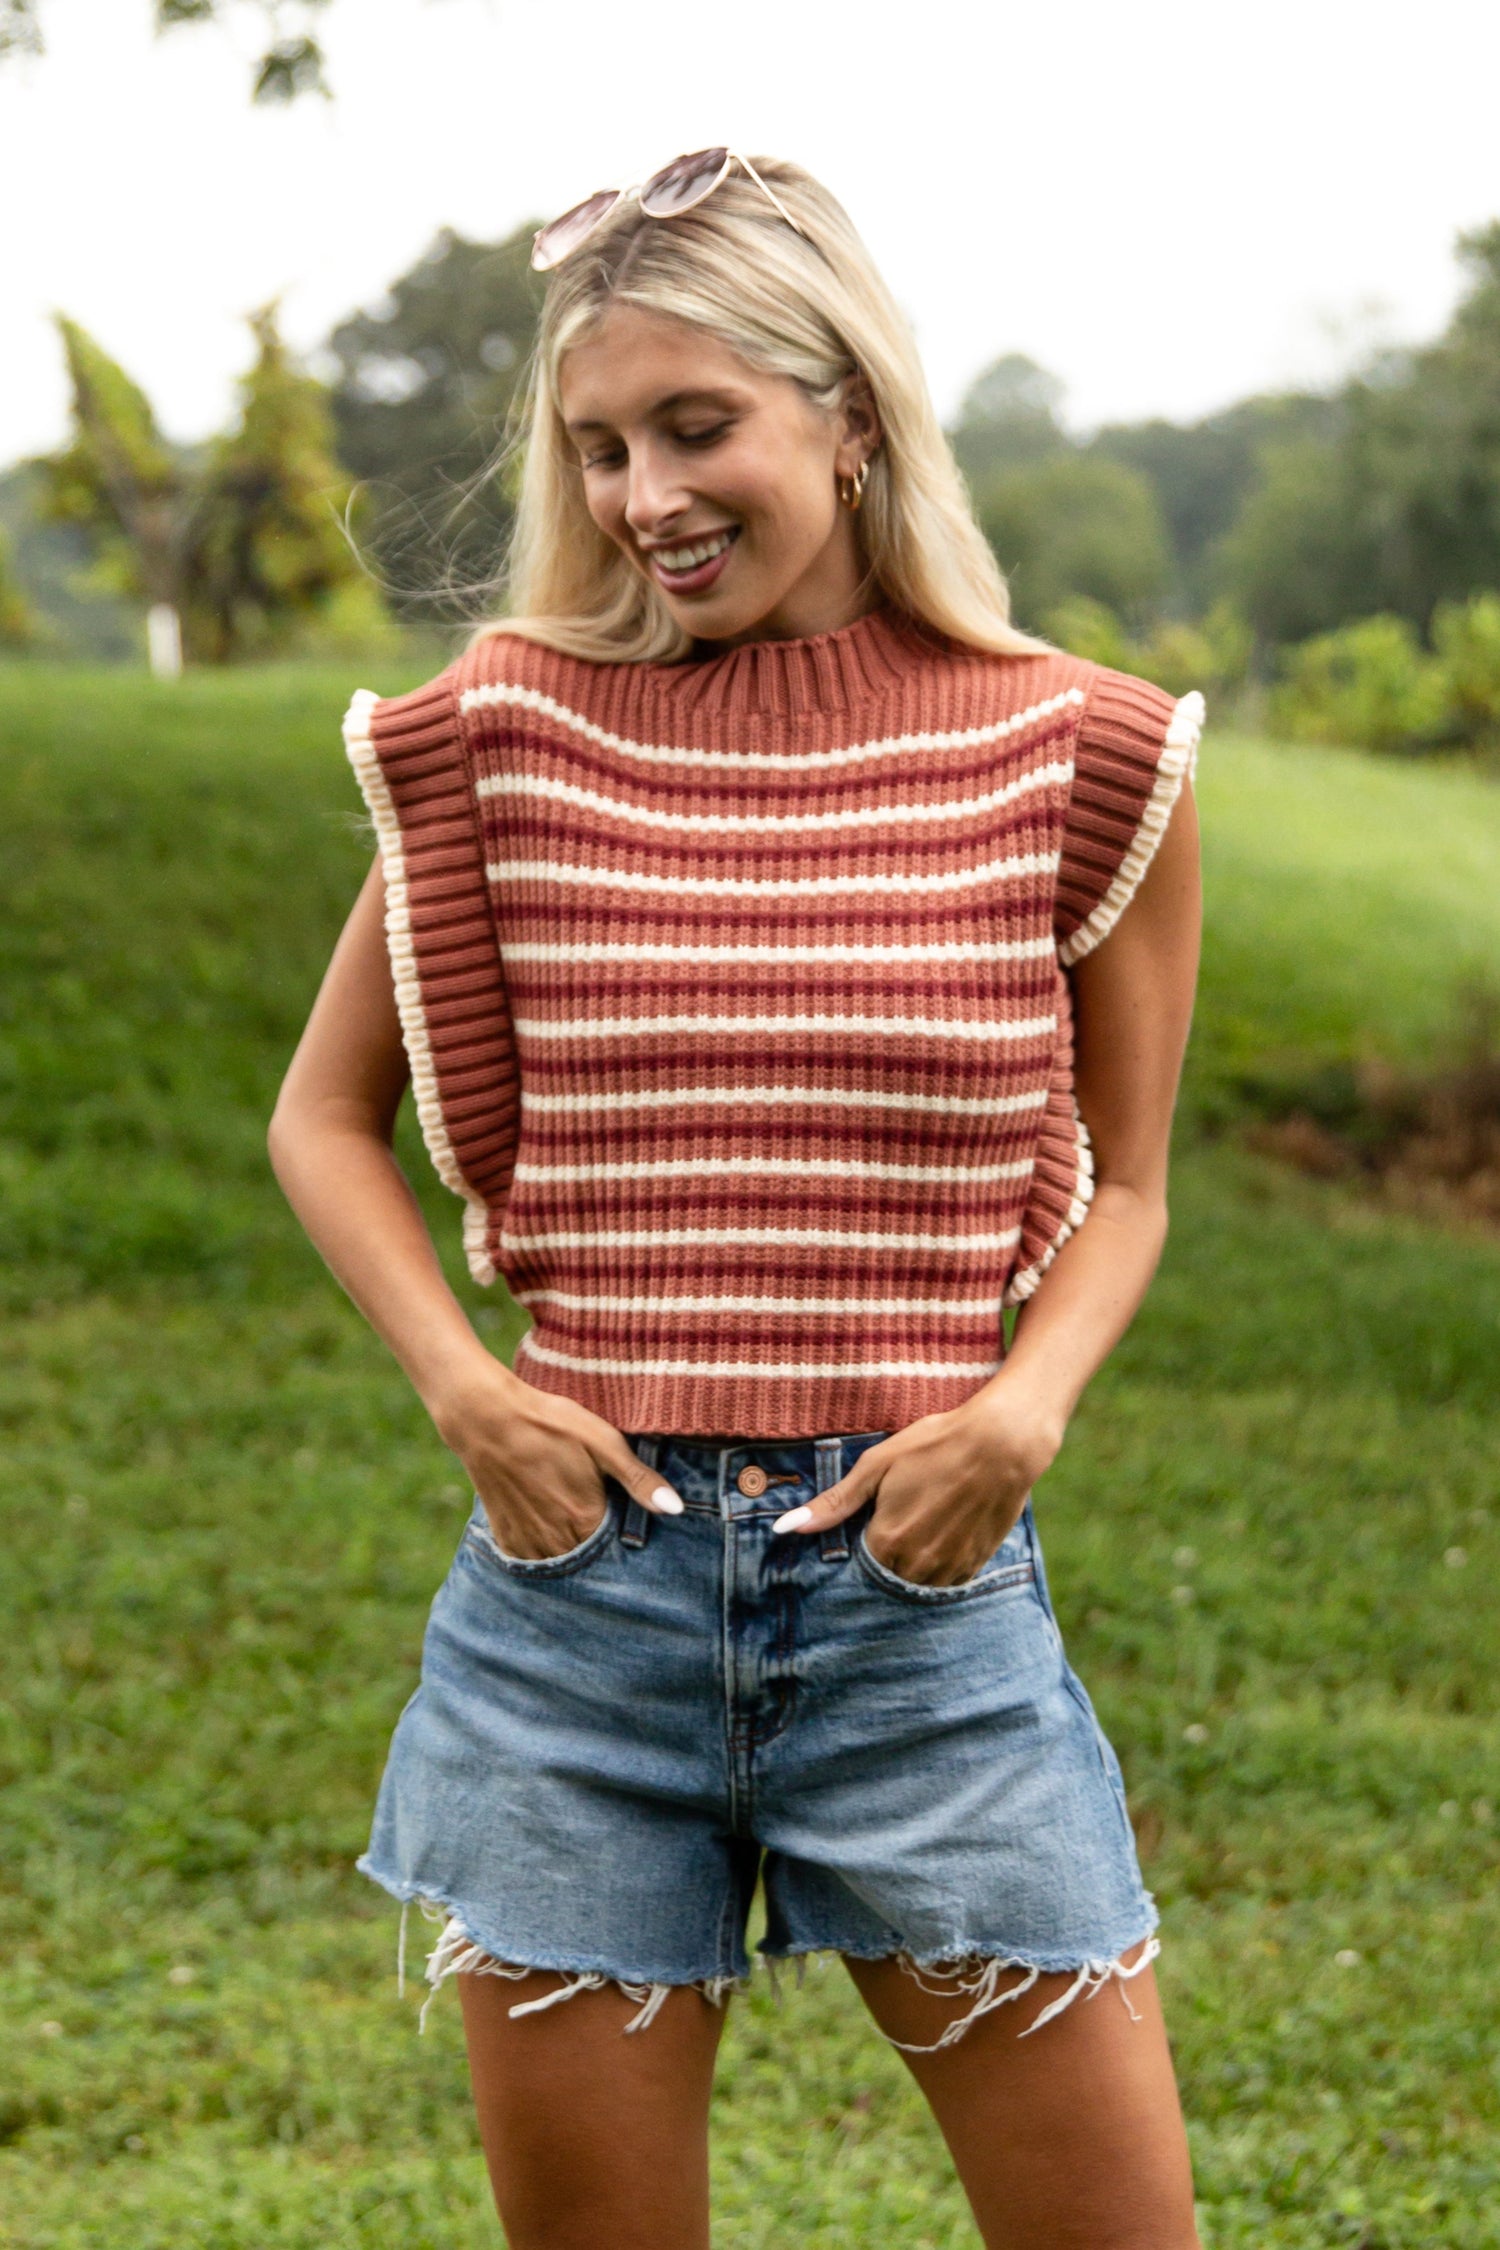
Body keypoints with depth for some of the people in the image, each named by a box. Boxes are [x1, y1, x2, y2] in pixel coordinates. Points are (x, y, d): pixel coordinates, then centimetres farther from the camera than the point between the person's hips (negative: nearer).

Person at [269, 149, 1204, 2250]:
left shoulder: (1078, 761, 0)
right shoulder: (506, 735, 1)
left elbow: (1119, 1183, 11)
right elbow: (326, 1113, 12)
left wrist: (1028, 1400, -8)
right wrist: (457, 1379, -3)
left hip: (922, 1597, 0)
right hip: (581, 1589, 1)